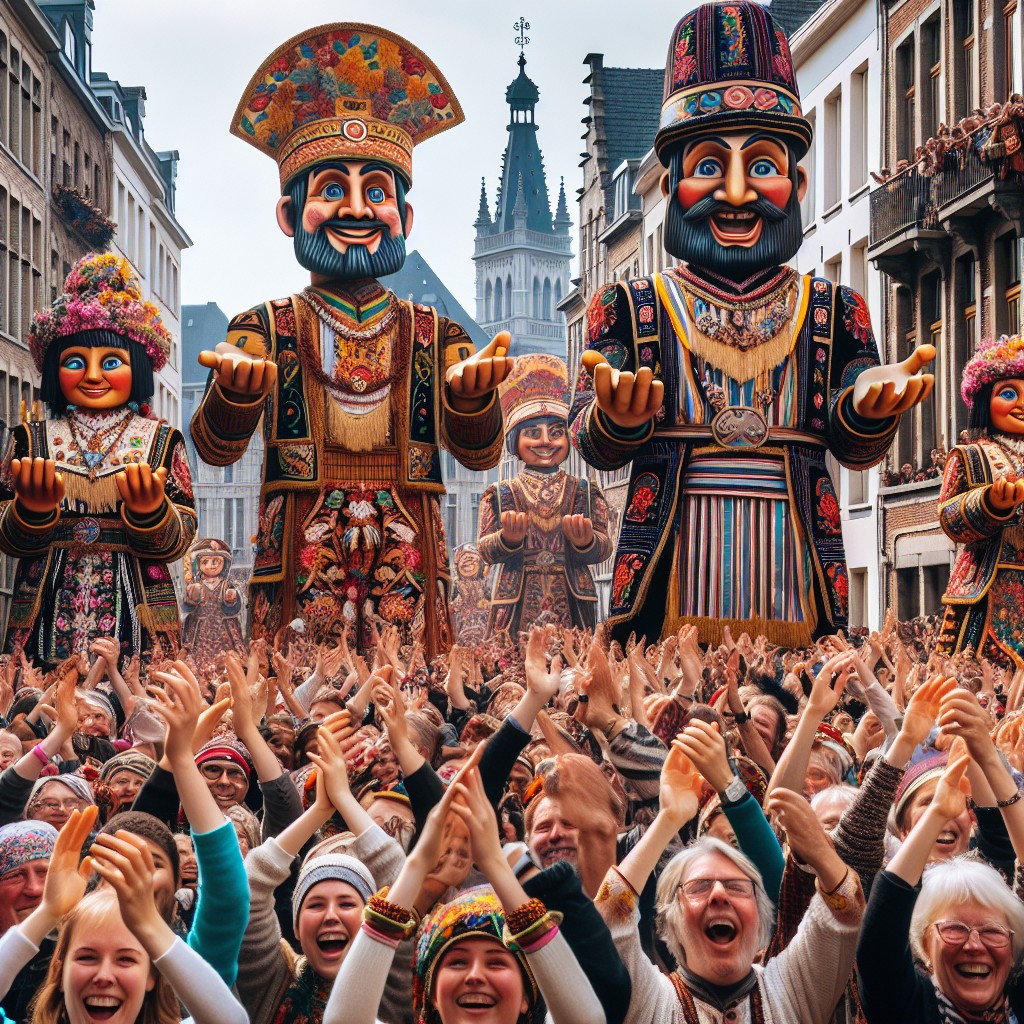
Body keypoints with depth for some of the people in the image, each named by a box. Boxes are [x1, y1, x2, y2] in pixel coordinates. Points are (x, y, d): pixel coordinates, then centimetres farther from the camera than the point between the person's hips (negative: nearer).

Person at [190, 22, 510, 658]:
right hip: (300, 574, -1)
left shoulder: (435, 335, 9)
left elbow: (480, 454, -2)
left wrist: (470, 392, -24)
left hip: (407, 574, 1)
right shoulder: (265, 330, 5)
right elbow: (216, 449, -7)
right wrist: (235, 390, -29)